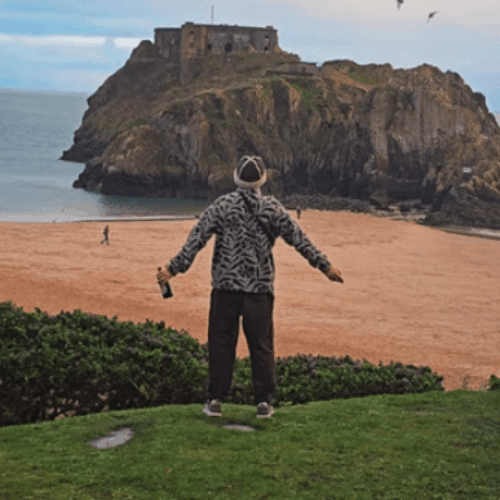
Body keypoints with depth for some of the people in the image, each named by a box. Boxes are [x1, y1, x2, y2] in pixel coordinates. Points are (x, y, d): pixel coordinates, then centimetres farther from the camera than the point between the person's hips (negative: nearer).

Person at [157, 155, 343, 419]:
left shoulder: (222, 205, -3)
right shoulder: (272, 209, 1)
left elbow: (196, 239, -7)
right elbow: (300, 240, 3)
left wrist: (173, 268, -3)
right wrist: (325, 266, 11)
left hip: (225, 286, 0)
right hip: (260, 288, 1)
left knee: (221, 343, 7)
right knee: (261, 345, 8)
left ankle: (215, 400, 9)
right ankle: (264, 402, 9)